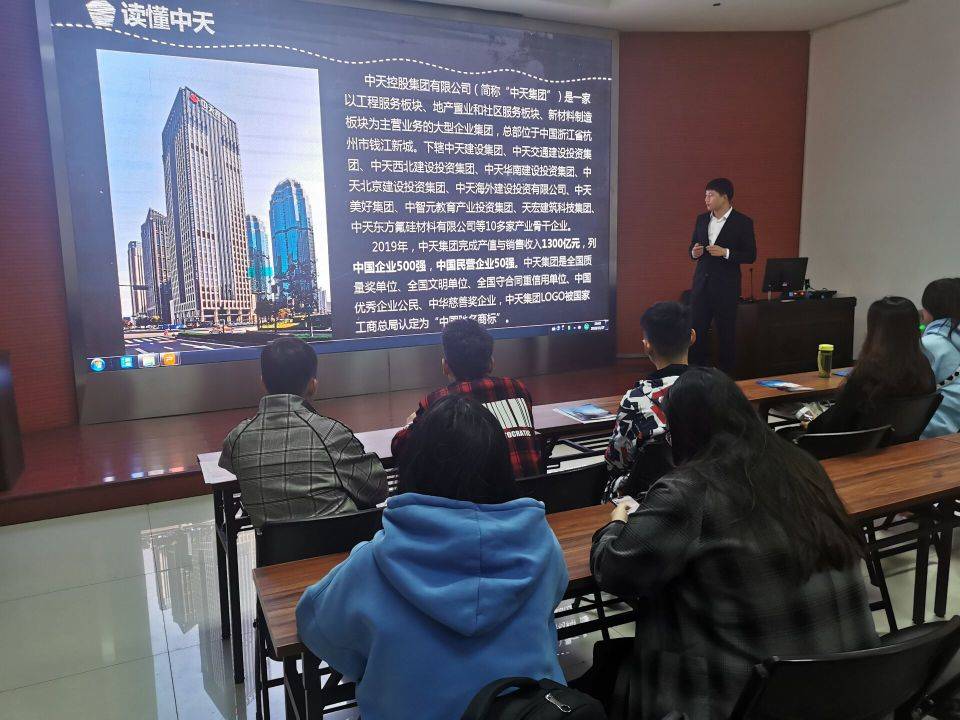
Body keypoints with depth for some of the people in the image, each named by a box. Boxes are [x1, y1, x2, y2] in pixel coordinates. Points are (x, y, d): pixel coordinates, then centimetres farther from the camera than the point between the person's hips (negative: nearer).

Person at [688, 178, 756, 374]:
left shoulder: (743, 222, -4)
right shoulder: (701, 219, 11)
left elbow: (751, 255, -5)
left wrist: (725, 253, -18)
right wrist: (694, 252, -5)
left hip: (726, 287, -4)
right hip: (701, 284, 5)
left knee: (726, 333, 3)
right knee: (696, 330, 4)